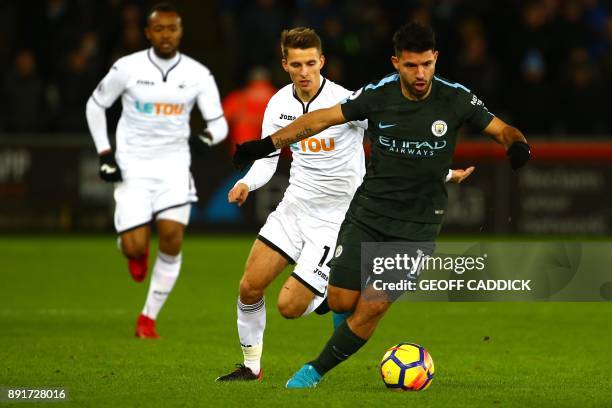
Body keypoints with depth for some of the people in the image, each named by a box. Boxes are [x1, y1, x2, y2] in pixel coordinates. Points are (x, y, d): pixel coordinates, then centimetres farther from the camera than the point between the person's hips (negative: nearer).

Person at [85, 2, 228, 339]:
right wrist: (104, 154, -1)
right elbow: (95, 105, 7)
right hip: (133, 168, -1)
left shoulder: (198, 75, -3)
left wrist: (208, 137, -21)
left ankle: (149, 318, 5)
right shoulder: (128, 68, -6)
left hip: (174, 165, 1)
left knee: (172, 239, -12)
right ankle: (137, 252, 31)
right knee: (134, 247, -11)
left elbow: (219, 122, 2)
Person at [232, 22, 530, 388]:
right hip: (368, 211, 1)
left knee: (372, 308, -11)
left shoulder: (455, 99, -9)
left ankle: (316, 371, 7)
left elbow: (503, 130, -1)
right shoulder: (378, 95, -8)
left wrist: (517, 144, -25)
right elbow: (323, 118, 2)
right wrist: (269, 144, -1)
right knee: (341, 302, -4)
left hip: (417, 224, -1)